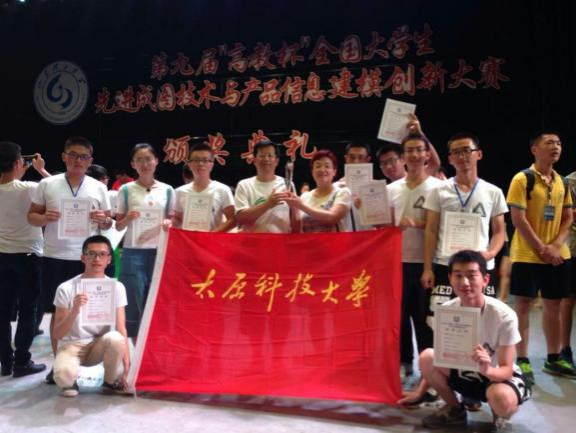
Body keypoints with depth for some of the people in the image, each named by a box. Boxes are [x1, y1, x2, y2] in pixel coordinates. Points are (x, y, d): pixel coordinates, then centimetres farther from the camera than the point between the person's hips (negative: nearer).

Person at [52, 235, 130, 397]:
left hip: (100, 345, 2)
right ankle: (70, 382, 5)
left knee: (115, 339, -34)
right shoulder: (66, 288, -13)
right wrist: (75, 310, -30)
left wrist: (126, 367, -17)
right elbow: (58, 334, -12)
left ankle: (111, 381, -4)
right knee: (64, 374, -35)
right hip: (71, 344, -2)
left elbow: (121, 329, -10)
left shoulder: (117, 287, -8)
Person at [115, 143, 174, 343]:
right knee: (134, 303, -1)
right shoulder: (126, 190, 4)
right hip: (133, 252, -1)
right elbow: (118, 226, 6)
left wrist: (169, 223, -9)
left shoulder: (167, 190, 7)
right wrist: (128, 219, -15)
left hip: (159, 252, 1)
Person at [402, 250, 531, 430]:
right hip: (464, 372, 4)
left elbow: (506, 370, -23)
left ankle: (500, 415, 3)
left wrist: (487, 370, -46)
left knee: (502, 399, -38)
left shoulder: (504, 316, -27)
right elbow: (436, 362, -4)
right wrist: (419, 392, -6)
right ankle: (455, 409, 4)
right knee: (427, 357, -24)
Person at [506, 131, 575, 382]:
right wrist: (542, 249, -15)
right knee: (523, 305, 1)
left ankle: (553, 359, 24)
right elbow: (518, 220, -14)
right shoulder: (522, 179, -9)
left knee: (553, 306, 12)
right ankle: (522, 360, 10)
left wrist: (556, 246, -7)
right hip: (527, 255, -6)